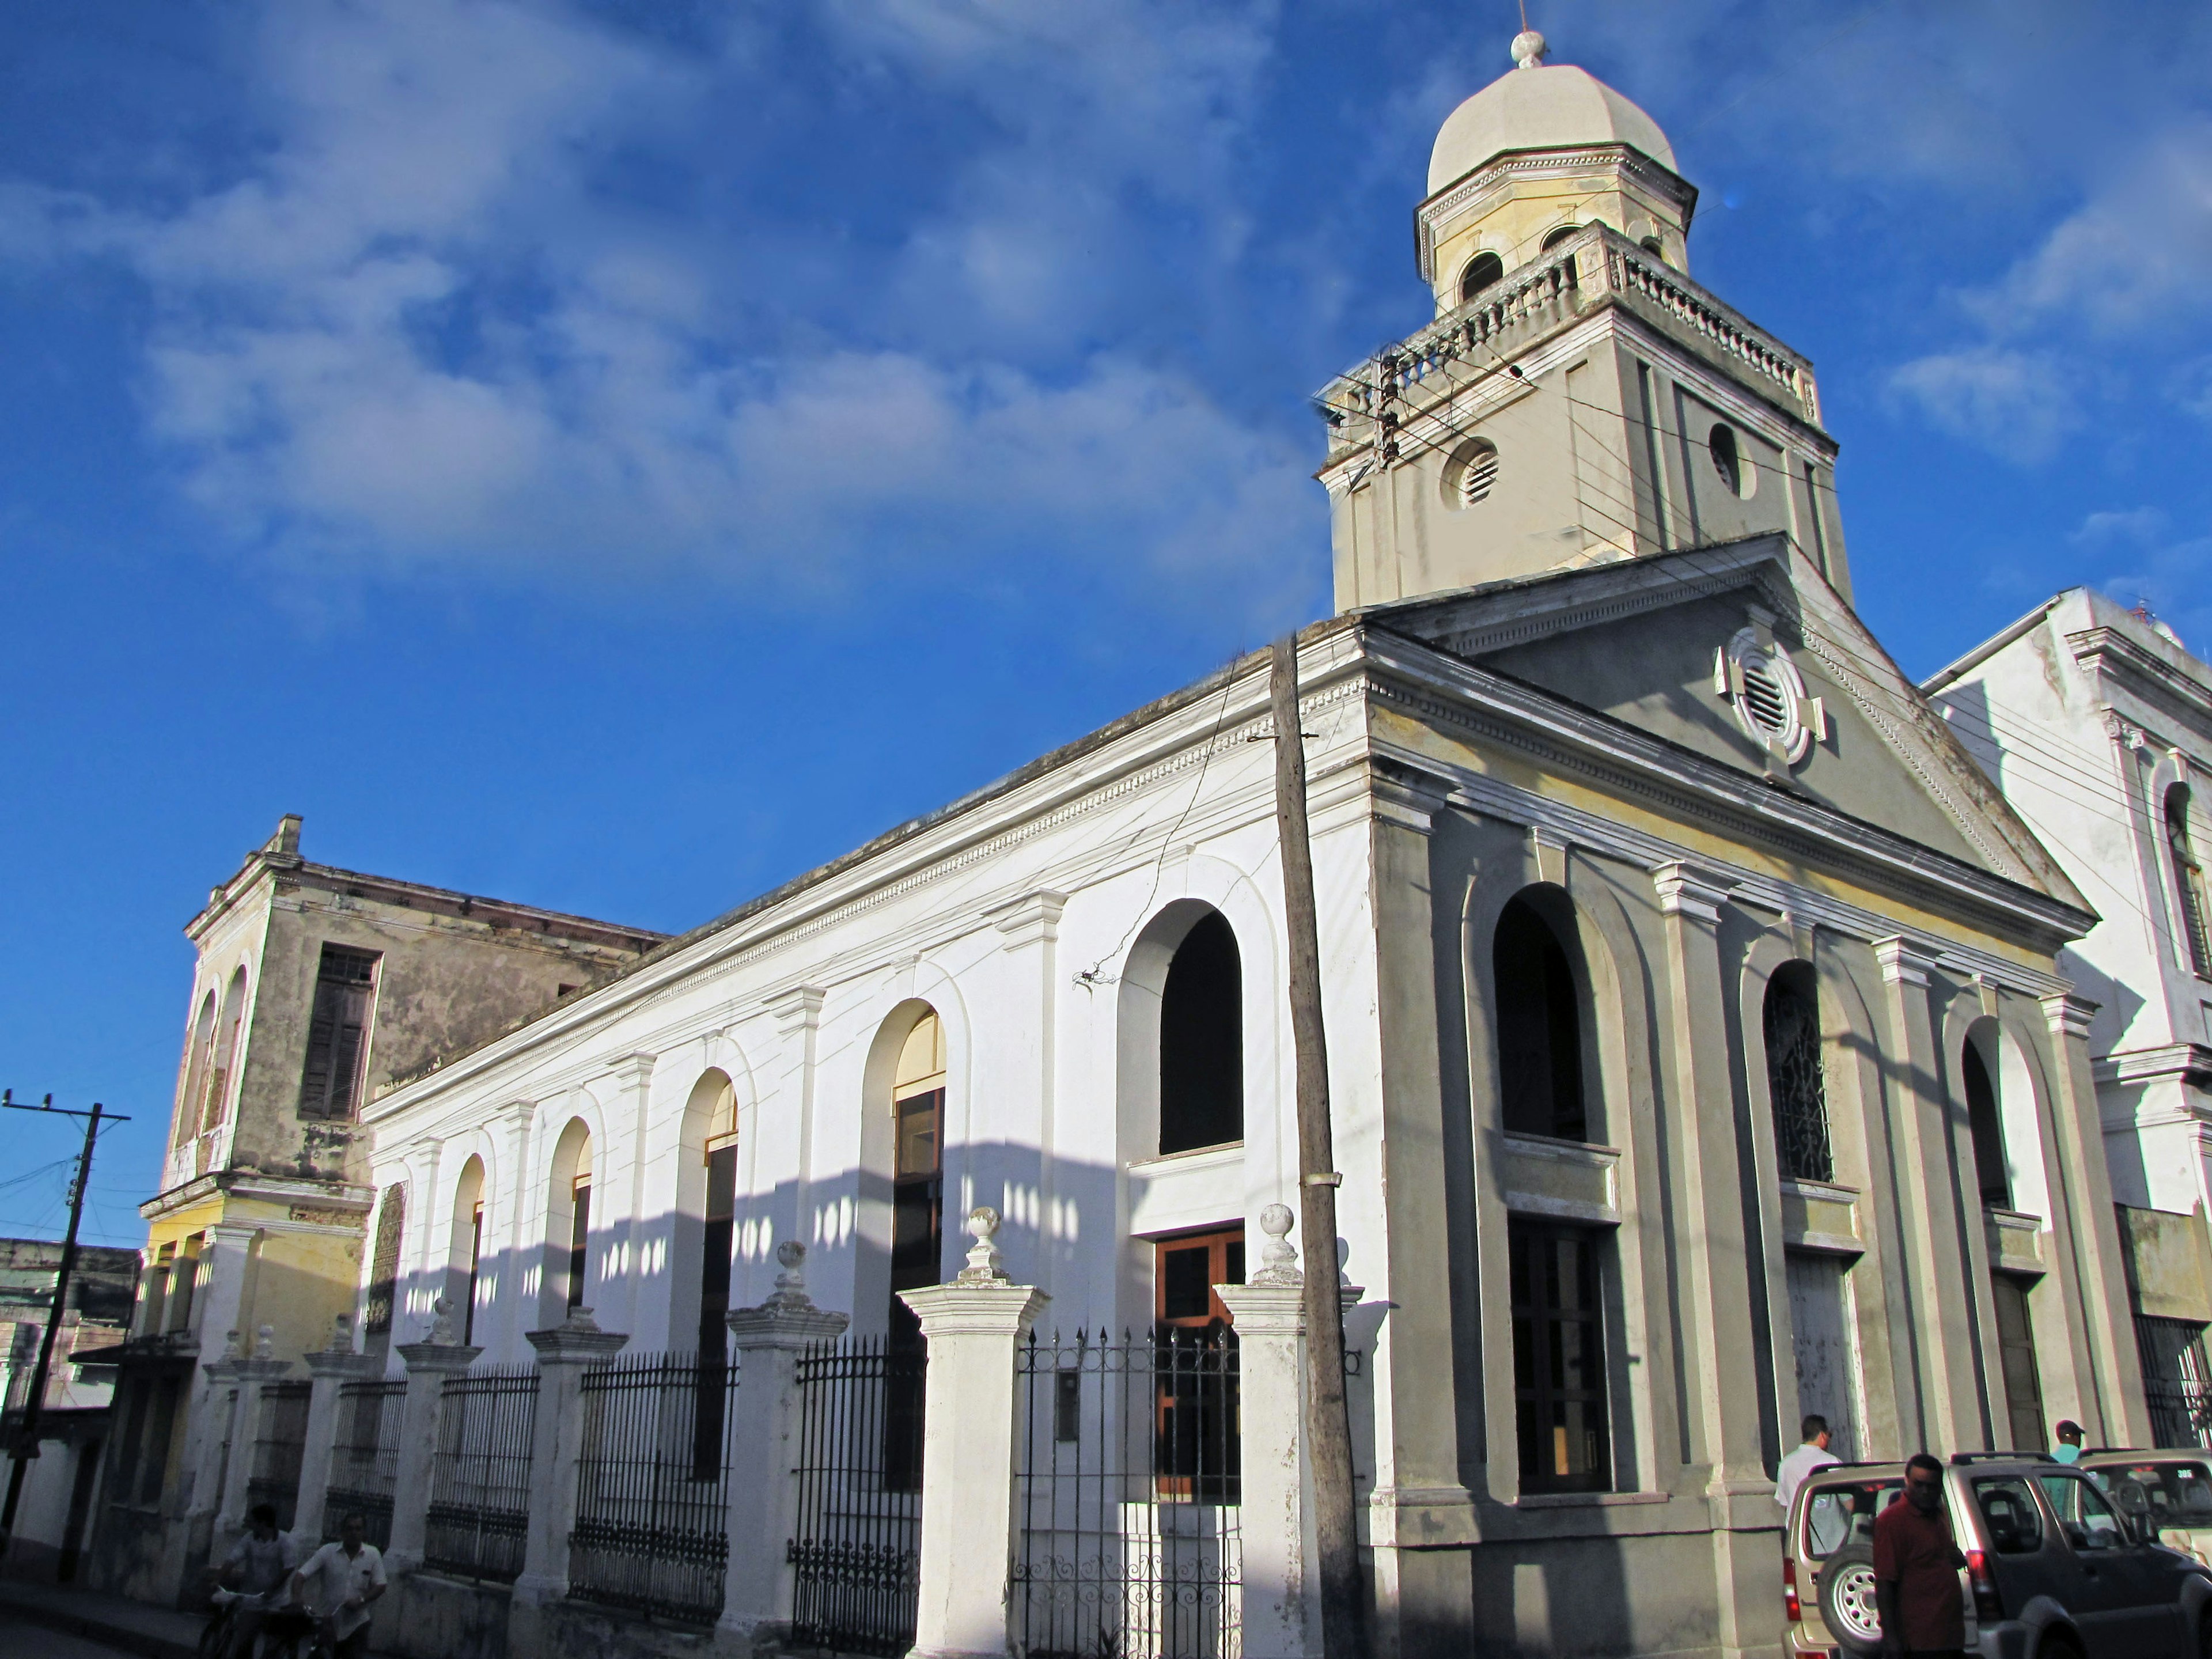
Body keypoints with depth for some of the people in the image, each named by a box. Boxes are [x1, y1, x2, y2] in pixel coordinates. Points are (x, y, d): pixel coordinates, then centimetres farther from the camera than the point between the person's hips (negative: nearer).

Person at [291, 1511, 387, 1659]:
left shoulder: (373, 1554, -3)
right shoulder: (327, 1551, -6)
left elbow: (380, 1586, 0)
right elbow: (300, 1576, -10)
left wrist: (361, 1600, -18)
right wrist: (298, 1600, -28)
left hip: (357, 1624, 0)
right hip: (328, 1622, 0)